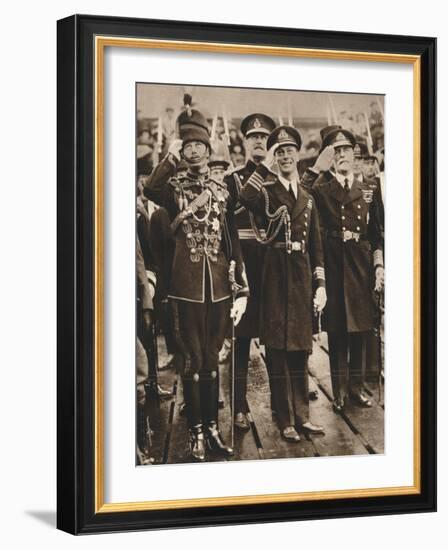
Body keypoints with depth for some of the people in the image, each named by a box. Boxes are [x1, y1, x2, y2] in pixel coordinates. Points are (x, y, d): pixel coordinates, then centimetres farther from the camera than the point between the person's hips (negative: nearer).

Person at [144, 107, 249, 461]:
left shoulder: (224, 192, 8)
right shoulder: (174, 187, 2)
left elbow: (235, 244, 7)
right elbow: (150, 190, -24)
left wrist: (243, 290, 2)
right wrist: (171, 157, -19)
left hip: (219, 287, 2)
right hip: (187, 287, -2)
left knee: (212, 359, 11)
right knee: (193, 361, 3)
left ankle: (213, 429, 20)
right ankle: (196, 433, 11)